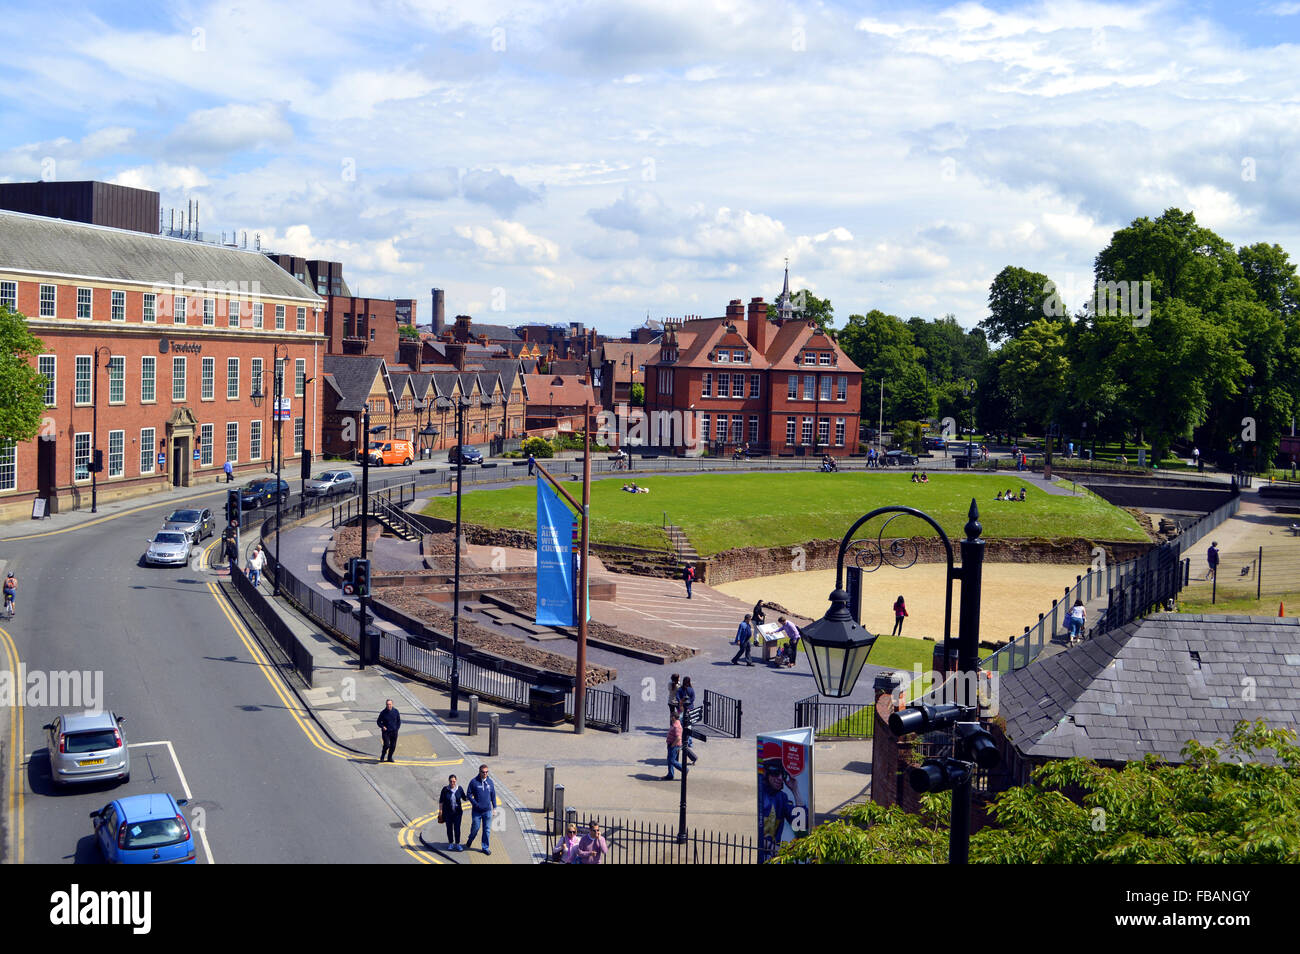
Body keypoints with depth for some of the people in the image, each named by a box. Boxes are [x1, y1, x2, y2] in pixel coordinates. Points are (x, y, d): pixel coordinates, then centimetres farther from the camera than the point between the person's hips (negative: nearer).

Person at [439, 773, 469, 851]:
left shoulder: (459, 789, -4)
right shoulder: (445, 789, -8)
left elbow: (464, 798, 6)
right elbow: (441, 801, -2)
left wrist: (469, 796, -13)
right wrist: (440, 811, -4)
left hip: (457, 812, 0)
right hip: (447, 812, 0)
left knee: (457, 828, -2)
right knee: (449, 828, 7)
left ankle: (457, 844, 8)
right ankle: (450, 844, 20)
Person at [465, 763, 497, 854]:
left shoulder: (490, 782, 2)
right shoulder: (474, 782, -8)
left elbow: (493, 795, 11)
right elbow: (469, 795, -5)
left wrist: (495, 807, 9)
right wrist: (476, 804, -16)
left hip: (487, 811, 3)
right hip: (476, 811, -3)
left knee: (487, 830, 6)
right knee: (475, 828, 8)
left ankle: (485, 848, 17)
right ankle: (470, 841, 37)